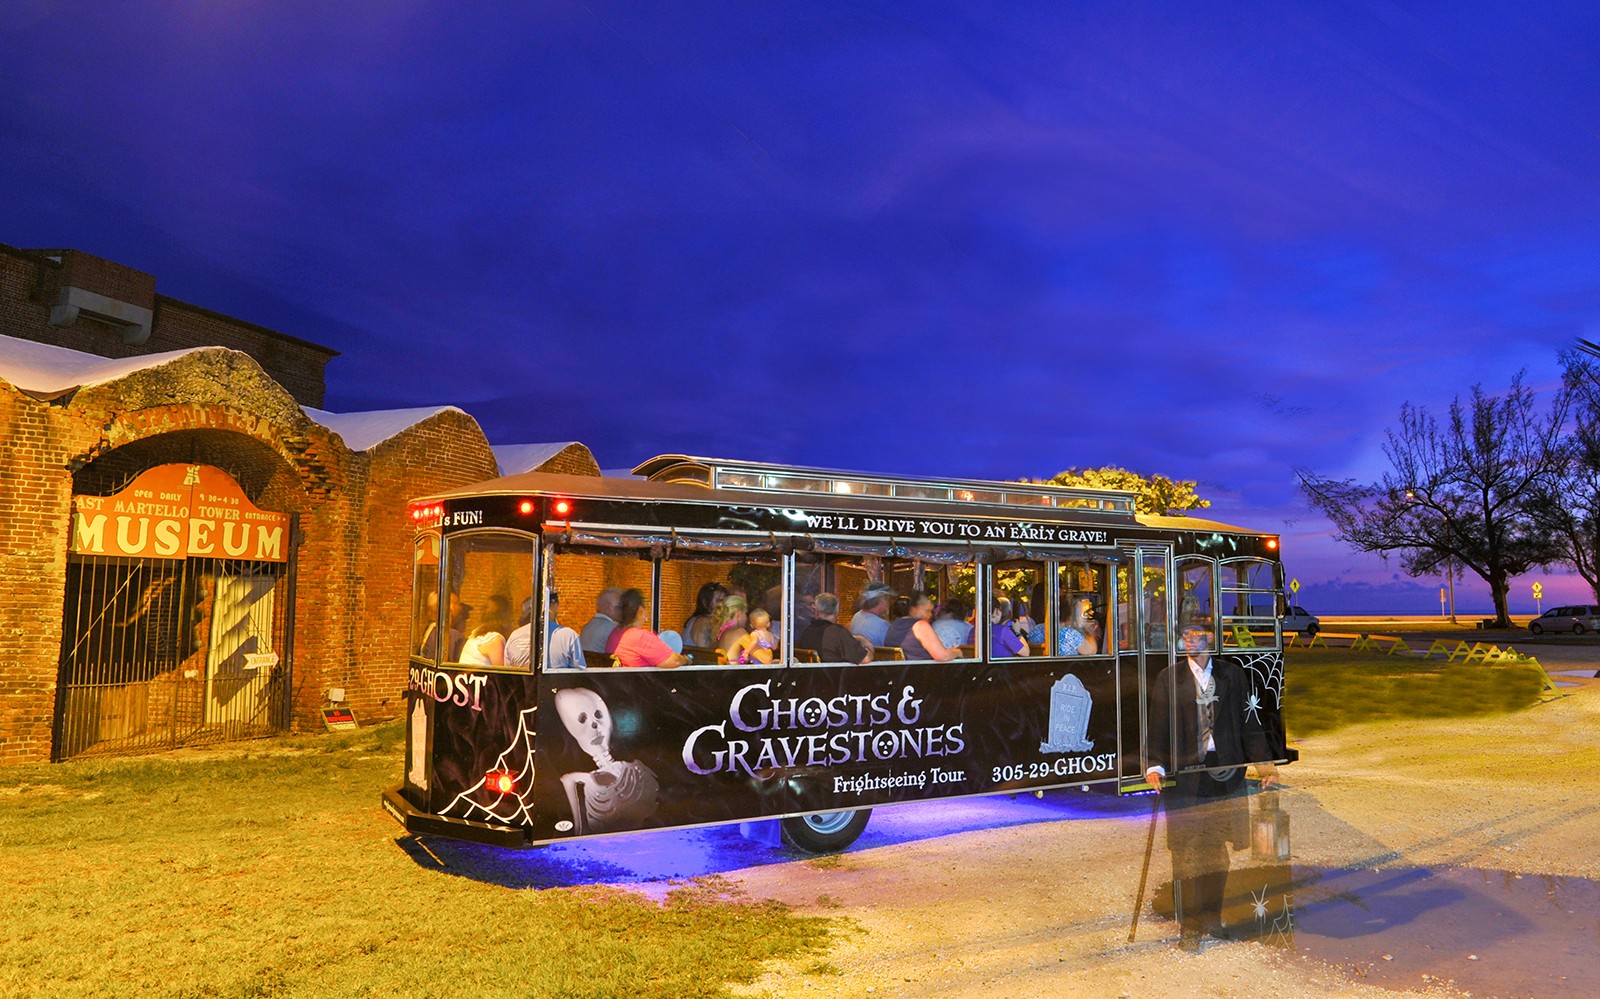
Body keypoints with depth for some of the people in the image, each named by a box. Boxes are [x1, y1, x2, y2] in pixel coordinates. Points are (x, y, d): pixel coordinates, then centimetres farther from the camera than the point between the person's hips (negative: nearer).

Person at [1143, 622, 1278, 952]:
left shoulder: (1232, 674, 8)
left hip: (1225, 772, 2)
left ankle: (1212, 919, 23)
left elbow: (1248, 723, 10)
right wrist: (1154, 766, -12)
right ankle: (1190, 927, 11)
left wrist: (1263, 761, -1)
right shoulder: (1168, 678, 4)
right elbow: (1158, 727, 0)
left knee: (1218, 851, 6)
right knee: (1187, 853, 0)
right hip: (1184, 776, -2)